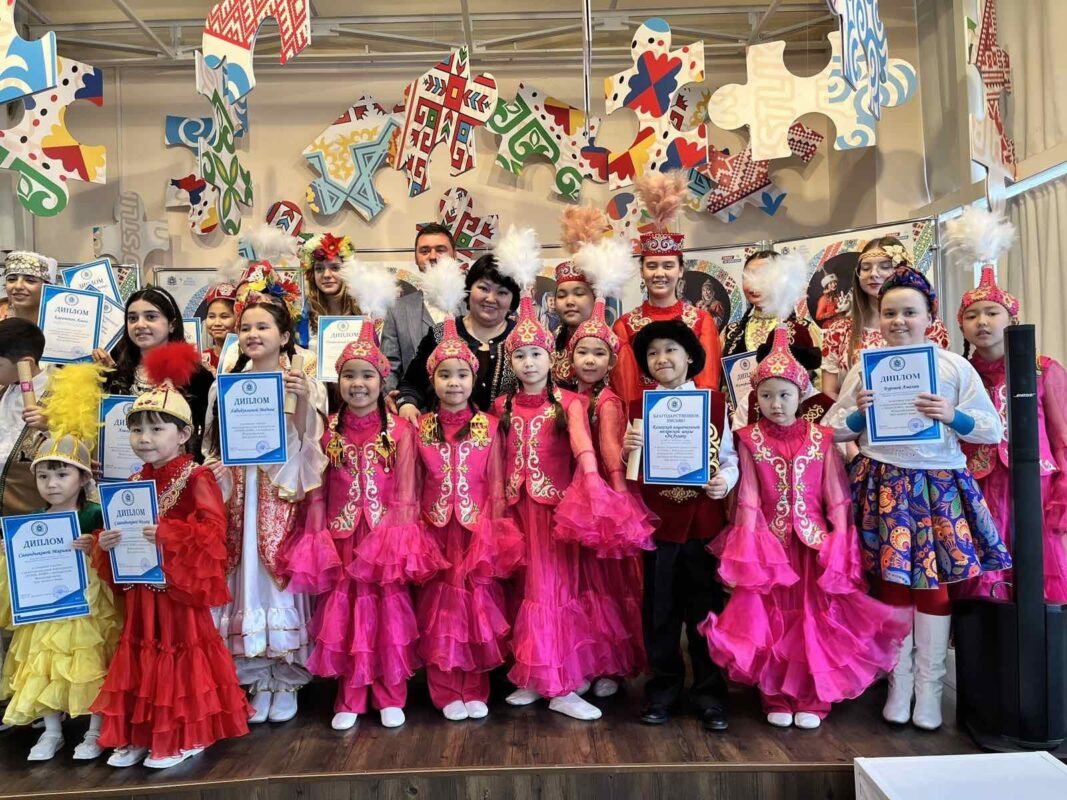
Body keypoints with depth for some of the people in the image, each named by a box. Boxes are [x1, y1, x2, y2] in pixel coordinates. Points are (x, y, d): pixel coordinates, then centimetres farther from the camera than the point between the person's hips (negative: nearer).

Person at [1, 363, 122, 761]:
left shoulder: (94, 515, -12)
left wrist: (94, 548, -32)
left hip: (88, 607, -5)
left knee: (89, 668, 3)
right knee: (44, 668, 13)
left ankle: (95, 732, 19)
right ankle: (51, 731, 30)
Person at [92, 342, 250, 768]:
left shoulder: (196, 479, -14)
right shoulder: (134, 483, 9)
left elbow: (212, 531, -22)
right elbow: (117, 529, 14)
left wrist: (170, 536, -32)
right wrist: (104, 542, -6)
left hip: (180, 589, -7)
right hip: (140, 591, 7)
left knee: (179, 655, 3)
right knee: (141, 658, 15)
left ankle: (183, 738, 18)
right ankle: (139, 736, 29)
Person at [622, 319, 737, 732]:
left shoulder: (716, 402, 3)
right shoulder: (637, 407, 3)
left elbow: (729, 456, 4)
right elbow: (631, 472, 4)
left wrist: (726, 480, -16)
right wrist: (626, 452, -17)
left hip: (705, 520, 0)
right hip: (656, 521, 1)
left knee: (706, 608, 9)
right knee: (660, 610, 11)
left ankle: (709, 692, 23)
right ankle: (663, 688, 27)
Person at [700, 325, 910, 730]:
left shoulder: (821, 438, 1)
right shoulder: (750, 440, -1)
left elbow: (836, 495, 1)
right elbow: (748, 496, -4)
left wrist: (840, 540, -6)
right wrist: (749, 543, -10)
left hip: (815, 541, 1)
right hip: (769, 542, 0)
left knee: (816, 620, 3)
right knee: (772, 620, 5)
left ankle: (812, 699, 19)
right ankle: (777, 698, 20)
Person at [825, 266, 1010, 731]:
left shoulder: (955, 366, 3)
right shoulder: (864, 368, 6)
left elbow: (993, 431, 2)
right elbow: (832, 429, 7)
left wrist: (951, 416, -15)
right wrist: (859, 414, -12)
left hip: (940, 486, 0)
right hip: (883, 487, 1)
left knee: (934, 583, 4)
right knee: (891, 583, 5)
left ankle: (929, 687, 20)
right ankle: (898, 685, 21)